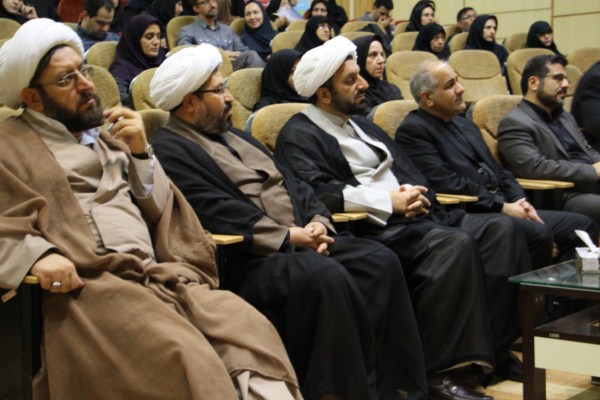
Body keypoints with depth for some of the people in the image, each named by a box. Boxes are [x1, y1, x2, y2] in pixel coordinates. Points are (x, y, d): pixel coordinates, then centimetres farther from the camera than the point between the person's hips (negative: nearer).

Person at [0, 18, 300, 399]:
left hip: (157, 276, 5)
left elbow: (159, 210, 19)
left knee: (251, 327, -21)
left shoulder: (108, 131, 26)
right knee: (186, 356, -31)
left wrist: (141, 151, 4)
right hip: (87, 286, -5)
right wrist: (38, 255, -23)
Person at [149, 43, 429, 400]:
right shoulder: (170, 150, -4)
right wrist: (290, 235, -16)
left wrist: (317, 223, -2)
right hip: (248, 257, -9)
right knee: (325, 277, -34)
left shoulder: (234, 136, 24)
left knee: (381, 261, -9)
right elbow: (217, 212, -16)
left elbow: (291, 184, 18)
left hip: (302, 241, 9)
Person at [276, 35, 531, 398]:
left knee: (500, 229, -7)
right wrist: (390, 201, -19)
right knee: (455, 243, -30)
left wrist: (414, 194, -3)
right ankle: (439, 369, -24)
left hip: (415, 217, 9)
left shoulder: (363, 125, 26)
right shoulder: (299, 135, -2)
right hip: (372, 229, -9)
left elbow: (409, 171, 22)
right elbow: (319, 191, -18)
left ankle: (494, 345, -6)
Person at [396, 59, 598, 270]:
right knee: (538, 233, -31)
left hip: (504, 208, 9)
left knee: (582, 225, -3)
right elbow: (446, 183, -16)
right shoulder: (412, 130, -6)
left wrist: (519, 201, 1)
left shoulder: (465, 125, 22)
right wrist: (502, 206, -15)